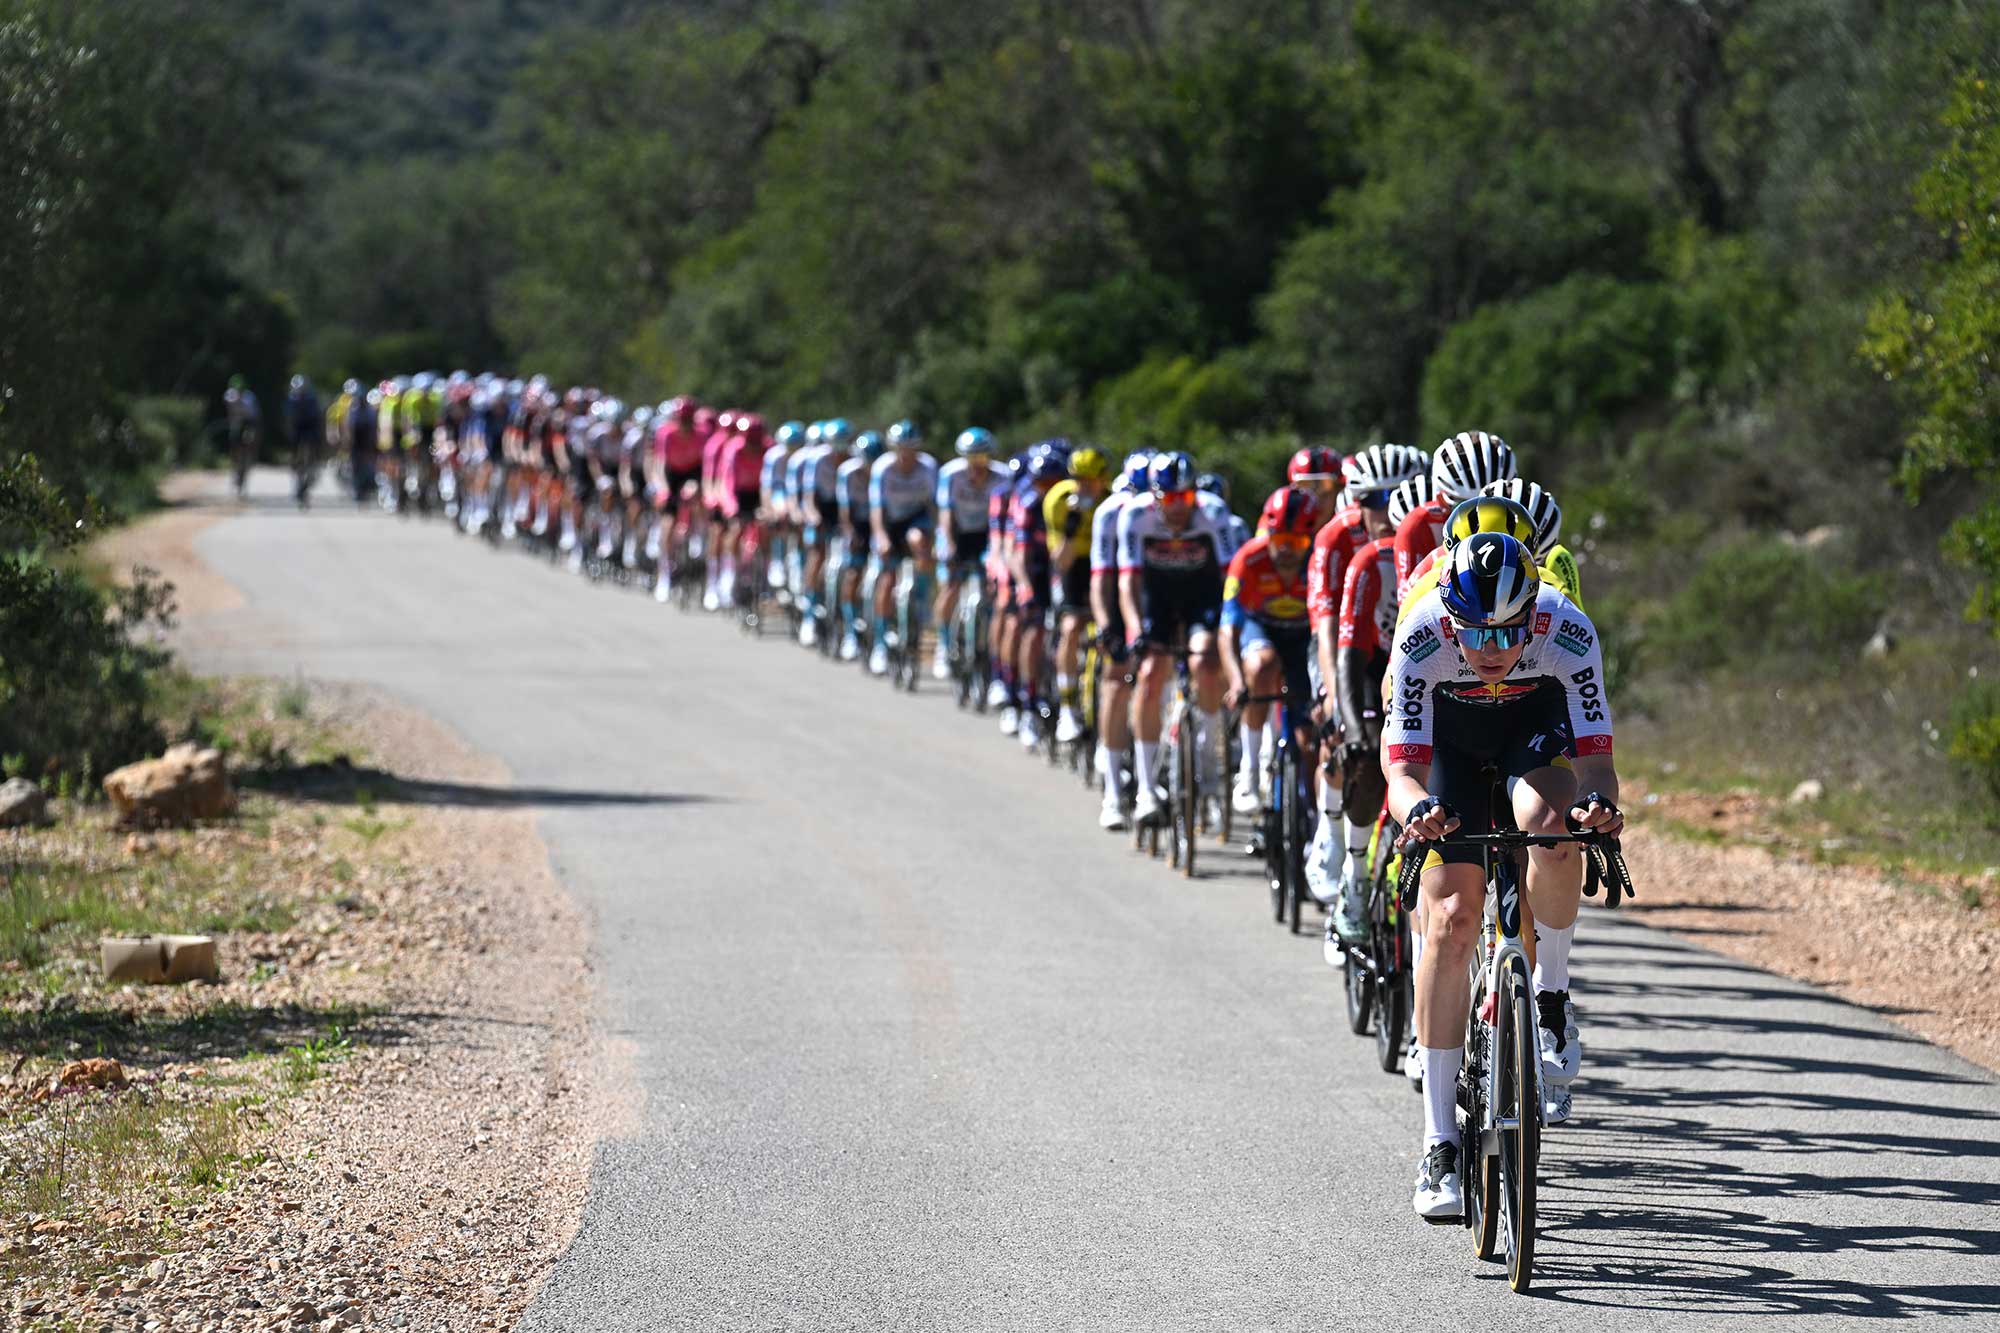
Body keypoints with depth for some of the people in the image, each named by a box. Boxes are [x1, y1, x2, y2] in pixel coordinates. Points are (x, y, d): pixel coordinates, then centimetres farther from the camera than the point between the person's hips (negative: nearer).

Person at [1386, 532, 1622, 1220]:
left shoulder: (1567, 632, -35)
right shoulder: (1422, 638, -35)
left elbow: (1597, 759, -34)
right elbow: (1402, 771, -35)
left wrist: (1599, 803, -57)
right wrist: (1416, 809, -58)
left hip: (1538, 723, 0)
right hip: (1449, 734, 0)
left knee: (1550, 831, -34)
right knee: (1452, 919, -12)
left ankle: (1552, 998, -7)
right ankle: (1439, 1146, -8)